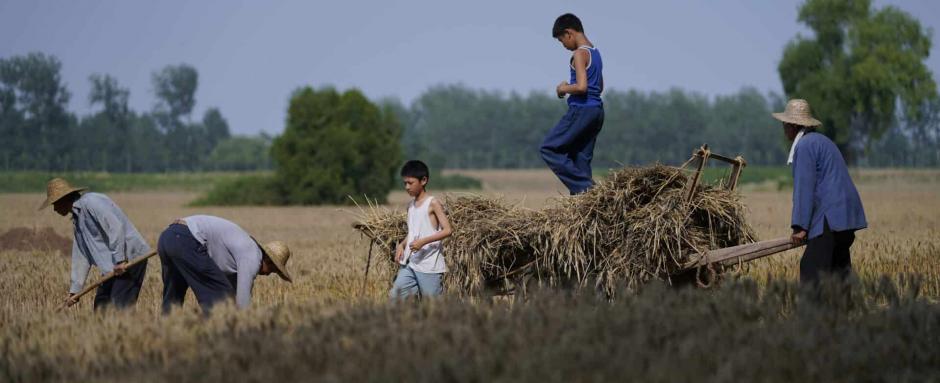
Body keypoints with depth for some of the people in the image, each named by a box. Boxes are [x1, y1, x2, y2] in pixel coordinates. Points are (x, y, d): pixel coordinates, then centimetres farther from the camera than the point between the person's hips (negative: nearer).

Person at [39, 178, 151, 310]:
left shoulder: (90, 202, -12)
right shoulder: (77, 219, 19)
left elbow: (115, 227, -23)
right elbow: (80, 257, 21)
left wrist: (119, 260, -27)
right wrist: (74, 290, 18)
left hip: (129, 257, -10)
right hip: (112, 264, 10)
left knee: (119, 305, -15)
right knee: (101, 303, 7)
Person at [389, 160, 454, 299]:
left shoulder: (432, 204, -8)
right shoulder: (411, 205, 13)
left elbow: (447, 230, -15)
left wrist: (423, 241, -23)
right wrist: (401, 245, 3)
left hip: (429, 265, -7)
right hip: (409, 264, 7)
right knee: (395, 297, -2)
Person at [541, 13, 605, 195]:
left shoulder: (580, 54, -13)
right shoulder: (595, 52, 15)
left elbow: (581, 86, -24)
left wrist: (564, 88, -5)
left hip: (581, 110, -9)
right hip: (597, 111, 9)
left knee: (549, 149, -3)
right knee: (581, 159, 11)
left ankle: (584, 187, -11)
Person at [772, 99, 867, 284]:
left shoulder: (805, 145, -9)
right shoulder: (820, 140, 22)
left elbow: (804, 187, -15)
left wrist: (800, 227, -15)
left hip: (830, 217, -10)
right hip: (846, 216, 10)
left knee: (811, 270, -13)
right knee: (839, 269, 12)